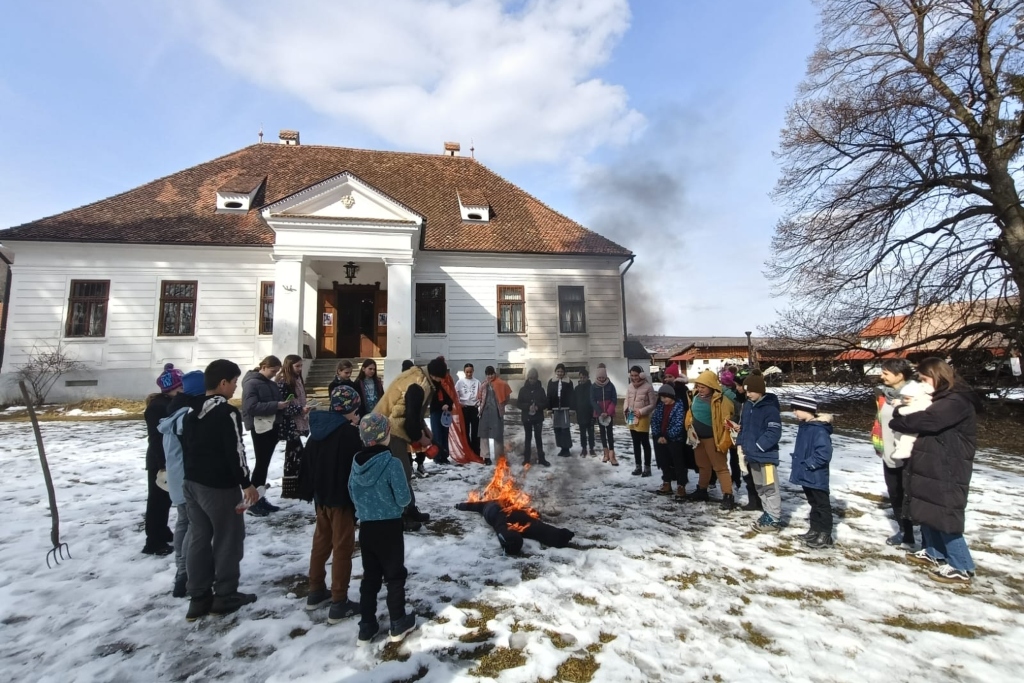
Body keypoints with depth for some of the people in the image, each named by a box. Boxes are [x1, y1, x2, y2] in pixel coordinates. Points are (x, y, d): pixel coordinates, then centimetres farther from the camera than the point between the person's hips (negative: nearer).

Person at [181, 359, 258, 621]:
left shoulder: (191, 411, 9)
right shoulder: (227, 412, -18)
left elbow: (185, 447, 15)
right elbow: (235, 451, -20)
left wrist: (190, 476, 23)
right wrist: (247, 484, -12)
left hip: (192, 483, 9)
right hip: (220, 487, -8)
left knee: (198, 539, 14)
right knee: (228, 539, 5)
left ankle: (199, 598, 22)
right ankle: (225, 597, 15)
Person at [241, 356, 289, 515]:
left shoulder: (272, 384, 14)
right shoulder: (252, 383, -10)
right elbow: (251, 407, -21)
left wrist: (285, 404, -1)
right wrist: (276, 405, -24)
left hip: (273, 427, 8)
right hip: (260, 428, -8)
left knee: (265, 463, 12)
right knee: (261, 463, -3)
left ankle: (260, 498, 21)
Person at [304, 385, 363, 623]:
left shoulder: (318, 429, 4)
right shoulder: (349, 432, -20)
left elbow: (308, 460, 13)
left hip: (321, 496, 8)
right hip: (342, 498, -8)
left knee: (321, 541, 21)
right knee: (342, 548, 2)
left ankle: (316, 592, 34)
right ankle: (339, 604, 8)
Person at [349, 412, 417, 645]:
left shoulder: (357, 463, -3)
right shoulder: (392, 463, -21)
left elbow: (353, 495, 8)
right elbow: (404, 499, -17)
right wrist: (407, 488, 3)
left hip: (366, 527, 5)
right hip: (389, 527, -5)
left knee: (370, 577, 18)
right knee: (395, 576, 12)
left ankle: (366, 627, 26)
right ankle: (398, 624, 24)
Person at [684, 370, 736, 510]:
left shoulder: (720, 400, -18)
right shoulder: (696, 397, 5)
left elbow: (726, 419, -19)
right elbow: (691, 414, 15)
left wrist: (724, 440, -22)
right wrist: (690, 427, 2)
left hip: (712, 438, -8)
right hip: (698, 437, 8)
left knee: (720, 467, -3)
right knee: (703, 466, 21)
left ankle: (728, 496, 1)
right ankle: (701, 491, 34)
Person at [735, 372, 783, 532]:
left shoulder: (770, 409, -16)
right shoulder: (747, 405, 8)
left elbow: (774, 433, -20)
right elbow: (743, 427, 15)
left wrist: (755, 447, -19)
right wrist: (740, 445, 4)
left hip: (766, 455, -8)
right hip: (751, 455, 8)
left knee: (770, 487, 1)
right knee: (760, 487, 17)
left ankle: (774, 519, 13)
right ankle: (768, 514, 31)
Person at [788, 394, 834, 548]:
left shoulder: (819, 429, -23)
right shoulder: (804, 426, 7)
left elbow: (824, 454, -26)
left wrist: (807, 465, -19)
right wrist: (799, 465, 8)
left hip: (816, 477, -9)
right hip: (806, 475, 9)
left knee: (822, 505, 6)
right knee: (813, 504, 20)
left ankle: (825, 535, 17)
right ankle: (815, 530, 33)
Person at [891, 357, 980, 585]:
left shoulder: (956, 402, -19)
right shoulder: (942, 399, 15)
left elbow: (925, 421, -25)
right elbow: (925, 422, 15)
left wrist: (898, 421, -8)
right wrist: (903, 413, -6)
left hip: (947, 471, -10)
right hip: (932, 467, 10)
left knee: (945, 517, -2)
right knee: (928, 512, 18)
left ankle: (962, 569, 9)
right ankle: (933, 553, 32)